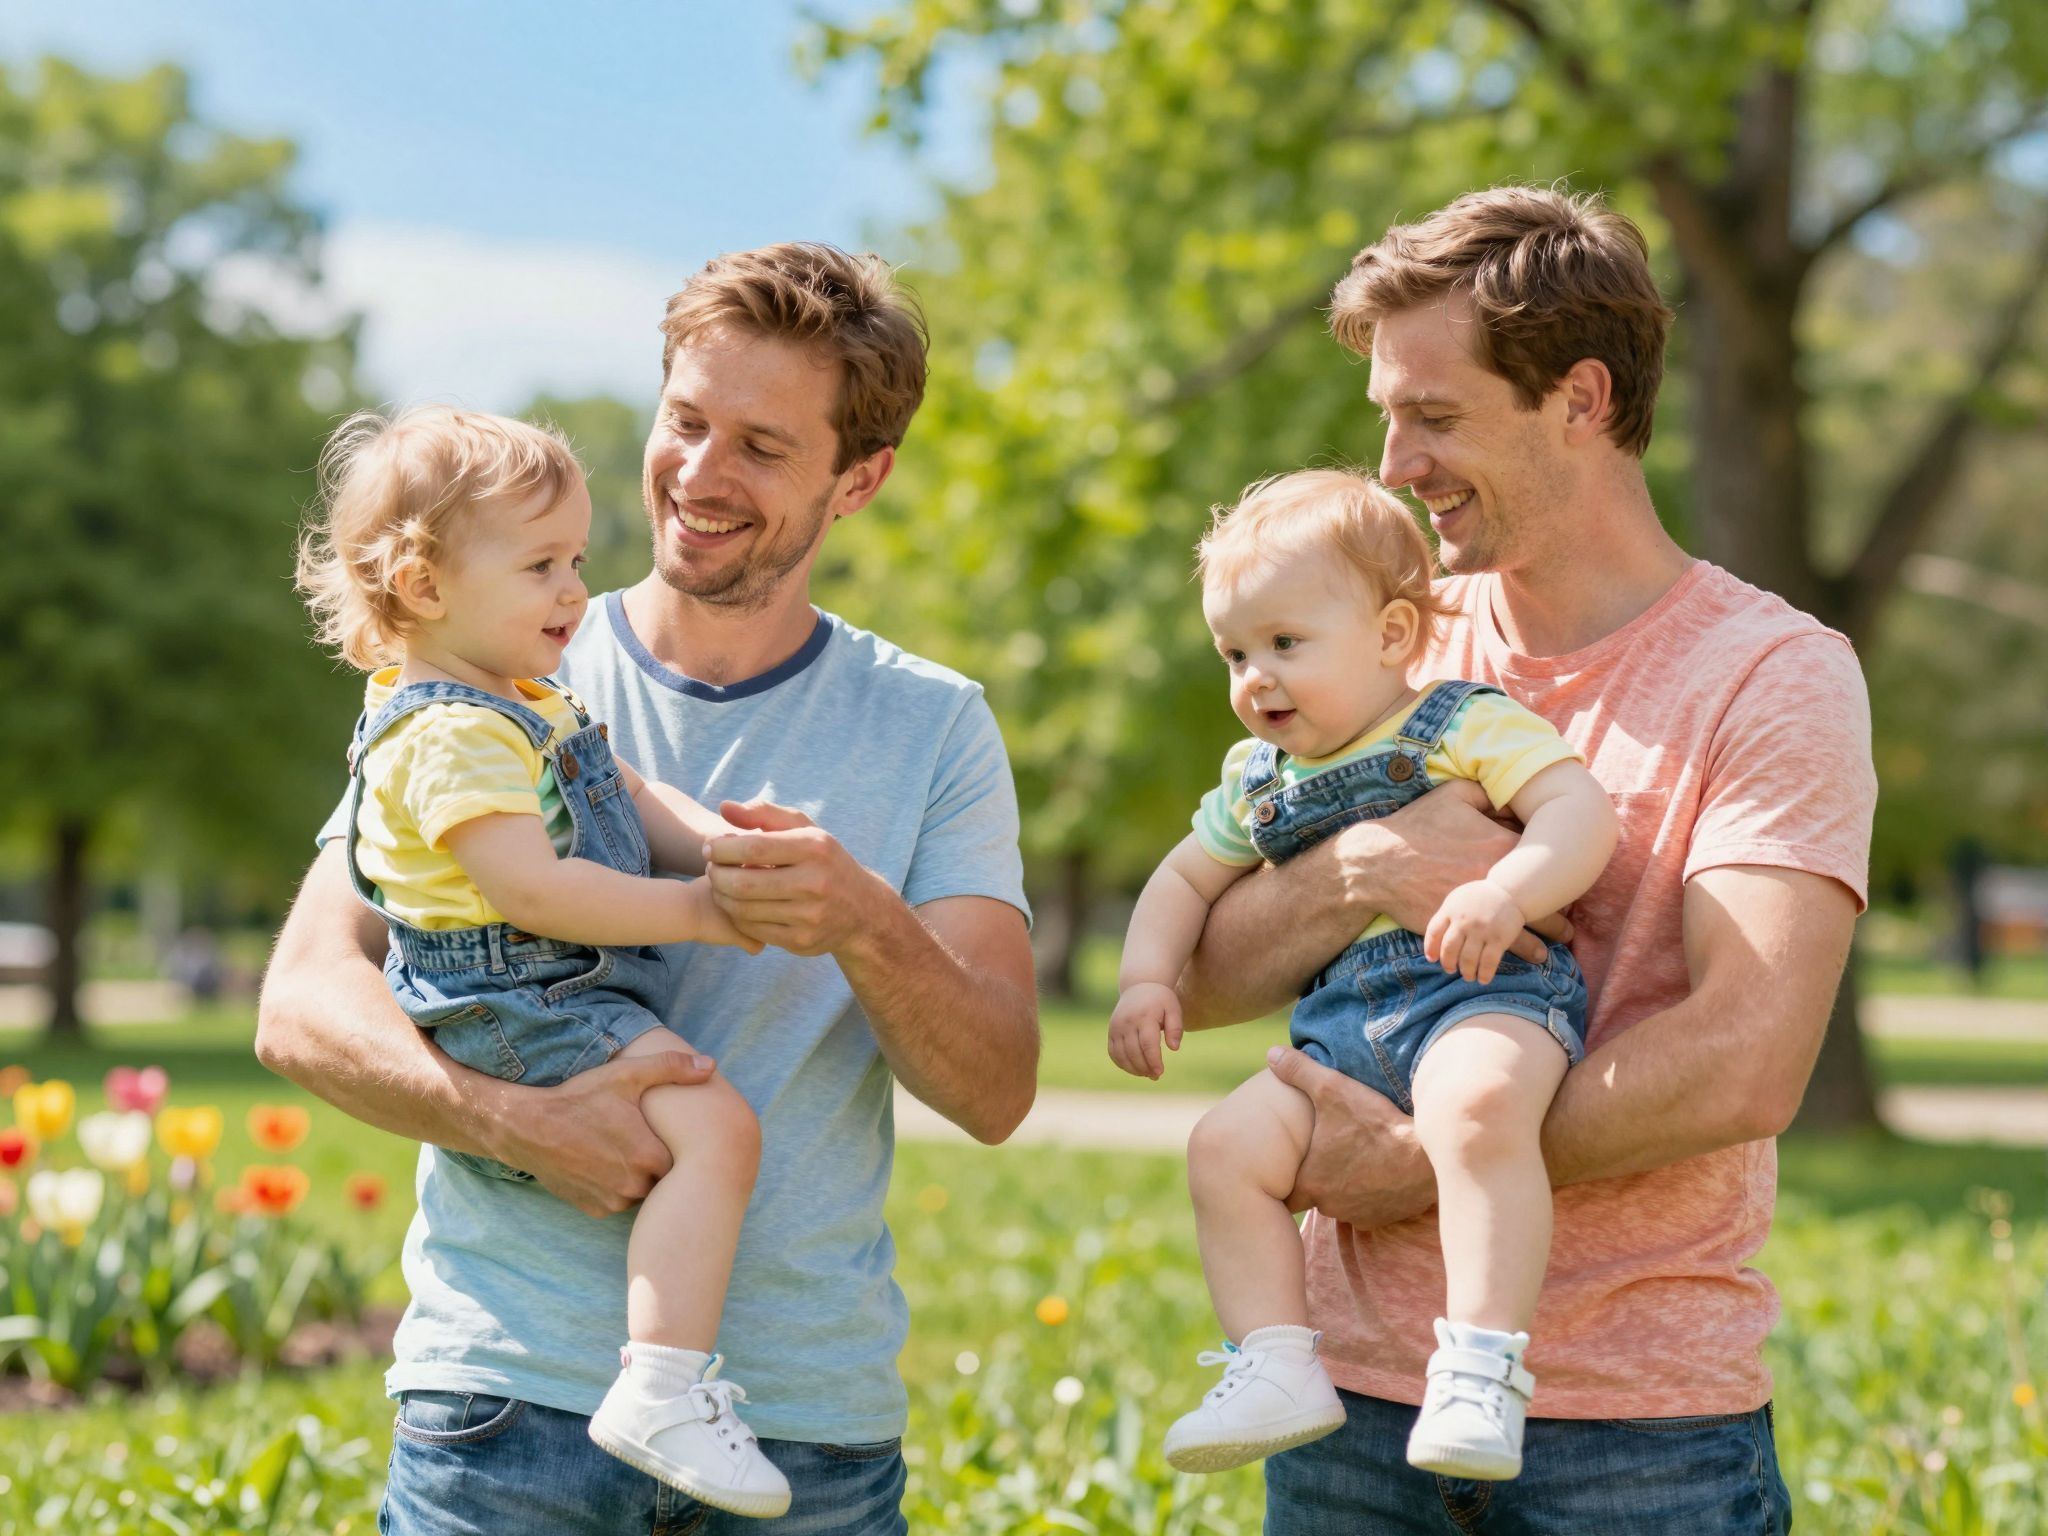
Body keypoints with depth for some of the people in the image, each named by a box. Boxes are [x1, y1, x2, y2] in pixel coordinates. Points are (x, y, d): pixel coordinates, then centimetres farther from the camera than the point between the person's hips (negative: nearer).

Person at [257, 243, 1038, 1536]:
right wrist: (521, 1121, -21)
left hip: (812, 1421, 1)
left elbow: (997, 1092, -3)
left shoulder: (933, 729, 5)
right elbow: (302, 1003, -3)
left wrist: (865, 927, -23)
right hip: (511, 1395, -1)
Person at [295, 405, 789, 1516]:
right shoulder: (450, 736, -18)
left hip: (577, 992, 11)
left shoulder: (532, 707, 16)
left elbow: (641, 808, 15)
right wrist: (693, 910, -24)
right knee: (715, 1125, -25)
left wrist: (734, 844, -5)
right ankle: (662, 1389, -27)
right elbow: (527, 886, -27)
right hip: (517, 1010, -11)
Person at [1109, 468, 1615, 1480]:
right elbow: (1187, 877, 32)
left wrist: (1505, 894, -30)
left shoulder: (1467, 725, 1)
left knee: (1476, 1104, -37)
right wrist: (1146, 980, 15)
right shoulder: (1258, 782, 21)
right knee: (1226, 1145, -12)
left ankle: (1482, 1363, -37)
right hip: (1340, 1032, 7)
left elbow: (1580, 809, -11)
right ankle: (1275, 1370, -7)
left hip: (1482, 991, -6)